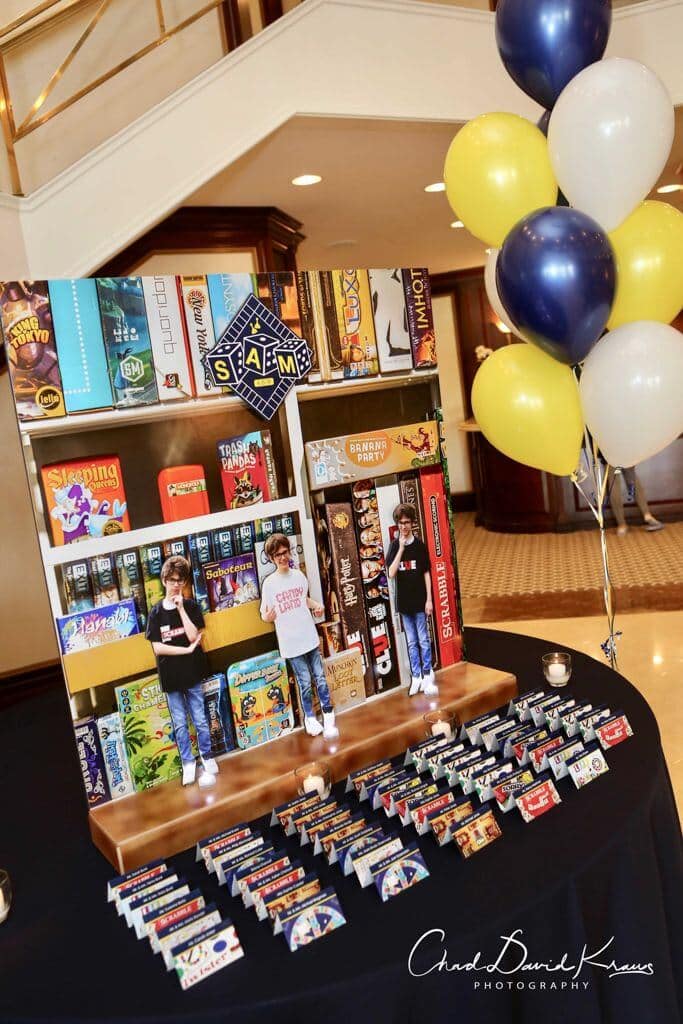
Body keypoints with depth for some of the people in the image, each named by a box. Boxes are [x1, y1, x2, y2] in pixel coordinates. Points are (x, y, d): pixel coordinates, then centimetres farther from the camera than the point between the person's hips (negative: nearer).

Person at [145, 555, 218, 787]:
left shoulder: (191, 606, -1)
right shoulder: (156, 612, 0)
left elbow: (193, 636, -15)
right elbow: (157, 647, -7)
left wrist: (181, 608, -16)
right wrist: (186, 650, -13)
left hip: (192, 673, -1)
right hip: (170, 677, 1)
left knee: (200, 720, 5)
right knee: (180, 723, 9)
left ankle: (207, 758, 19)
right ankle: (188, 763, 21)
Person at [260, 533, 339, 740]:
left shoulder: (299, 575, 2)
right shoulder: (269, 583, -9)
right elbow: (265, 615, -3)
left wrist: (316, 606, -1)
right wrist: (267, 617, -27)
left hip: (310, 637, 3)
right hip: (290, 642, -3)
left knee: (320, 678, 8)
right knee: (305, 683, 6)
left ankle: (328, 716, 21)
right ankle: (310, 718, 26)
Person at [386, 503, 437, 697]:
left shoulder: (419, 545, -4)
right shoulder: (394, 546, 1)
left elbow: (426, 574, -2)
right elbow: (391, 574, -10)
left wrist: (429, 600, -6)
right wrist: (401, 548, -16)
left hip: (419, 601, -2)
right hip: (404, 601, 3)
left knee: (424, 640, 4)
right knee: (411, 642, 11)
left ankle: (427, 676, 12)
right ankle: (416, 677, 18)